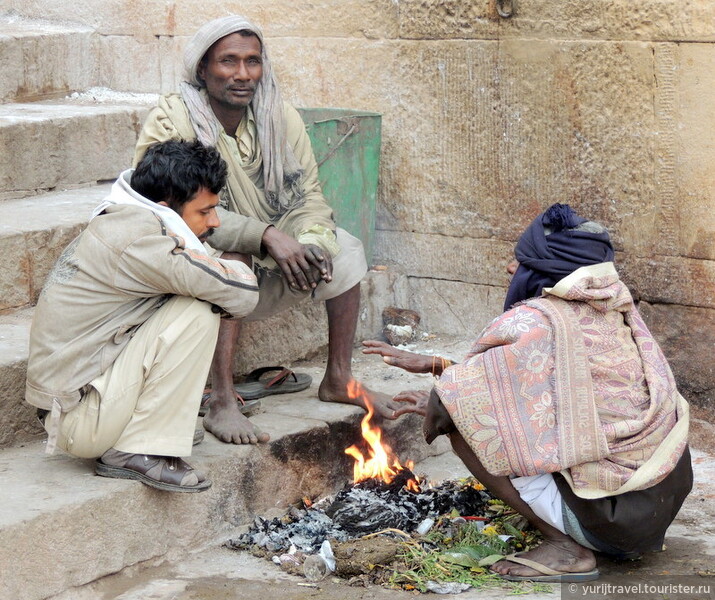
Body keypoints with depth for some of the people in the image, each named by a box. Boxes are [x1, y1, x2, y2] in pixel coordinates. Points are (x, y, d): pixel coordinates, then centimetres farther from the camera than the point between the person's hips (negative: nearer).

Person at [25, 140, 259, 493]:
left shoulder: (115, 223, 10)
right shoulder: (135, 238, -21)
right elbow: (242, 294, -24)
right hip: (79, 421, -10)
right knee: (197, 311, -19)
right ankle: (138, 453, -13)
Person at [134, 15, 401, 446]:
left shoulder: (281, 119, -2)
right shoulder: (172, 122, -20)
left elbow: (307, 196, -4)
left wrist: (310, 242, -28)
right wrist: (268, 236, -38)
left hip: (267, 265, 6)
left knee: (344, 249, -6)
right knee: (232, 259, -36)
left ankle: (339, 379, 6)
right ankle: (221, 404, -38)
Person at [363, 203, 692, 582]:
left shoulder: (532, 322, -16)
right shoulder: (610, 310, 8)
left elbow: (446, 407, -12)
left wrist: (437, 409, 12)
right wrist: (433, 365, 23)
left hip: (614, 516, -8)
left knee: (465, 426, -5)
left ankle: (565, 548, -4)